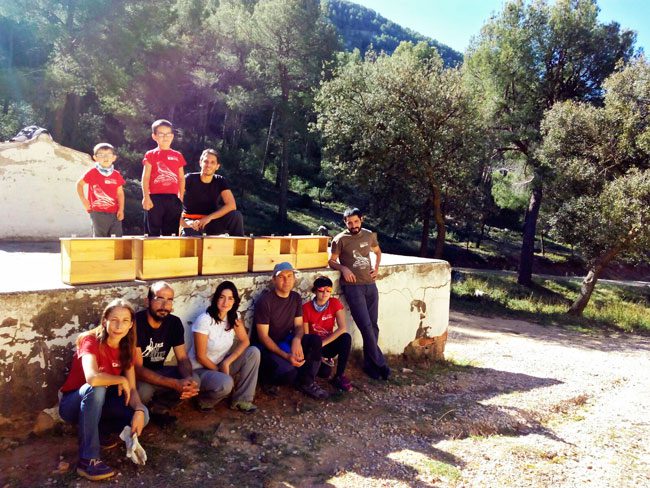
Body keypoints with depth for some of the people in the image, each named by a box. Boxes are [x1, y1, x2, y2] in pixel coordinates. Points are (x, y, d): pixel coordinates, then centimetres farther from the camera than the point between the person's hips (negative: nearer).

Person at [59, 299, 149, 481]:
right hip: (73, 403, -4)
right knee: (95, 389, -38)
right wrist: (121, 380, -26)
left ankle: (99, 431, 6)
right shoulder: (90, 341, -24)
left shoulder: (126, 349, -5)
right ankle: (88, 459, -30)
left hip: (98, 404, 5)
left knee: (142, 415, -20)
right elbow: (92, 378, -44)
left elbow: (132, 389, -9)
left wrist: (139, 410, -29)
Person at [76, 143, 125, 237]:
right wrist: (83, 199, -2)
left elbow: (120, 193, 9)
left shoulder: (116, 175, 6)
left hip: (114, 213, 3)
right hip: (98, 213, -3)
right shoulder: (92, 173, -2)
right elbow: (79, 184, 10)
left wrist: (121, 209, -1)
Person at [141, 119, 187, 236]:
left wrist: (181, 198, 5)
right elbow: (145, 178, -1)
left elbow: (181, 179, 12)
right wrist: (146, 197, -12)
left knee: (171, 233, 7)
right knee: (152, 233, 1)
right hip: (155, 198, -3)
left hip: (173, 199, 3)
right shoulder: (150, 155, 5)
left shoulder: (178, 156, 12)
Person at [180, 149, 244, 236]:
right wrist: (185, 223, -25)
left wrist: (209, 217, -20)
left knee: (236, 215, -22)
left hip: (211, 223, 3)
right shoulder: (189, 179, -6)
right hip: (191, 223, -3)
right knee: (189, 234, -40)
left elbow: (231, 205, -11)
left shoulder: (220, 181, 1)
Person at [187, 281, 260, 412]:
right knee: (226, 383, -36)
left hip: (221, 364, 6)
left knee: (254, 352, -16)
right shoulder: (204, 320, -24)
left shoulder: (233, 317, -6)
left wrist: (226, 363, -19)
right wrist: (220, 372, -10)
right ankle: (206, 400, 0)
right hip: (201, 369, -6)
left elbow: (245, 341, -7)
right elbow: (200, 356, -19)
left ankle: (241, 400, -6)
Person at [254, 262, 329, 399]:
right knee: (288, 372, -33)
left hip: (286, 341, 6)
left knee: (315, 340, -21)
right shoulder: (265, 301, -18)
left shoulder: (296, 298, 1)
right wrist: (286, 356, -29)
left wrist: (297, 339, -22)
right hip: (268, 347, -6)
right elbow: (263, 336, -18)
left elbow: (299, 325, 4)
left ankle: (307, 383, -8)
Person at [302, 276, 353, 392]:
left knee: (346, 338, -30)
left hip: (329, 344, 2)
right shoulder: (306, 308, -16)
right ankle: (321, 362, 12)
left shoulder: (335, 303, -12)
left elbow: (342, 328, -23)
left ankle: (339, 376, -15)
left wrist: (322, 343, -27)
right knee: (325, 372, -28)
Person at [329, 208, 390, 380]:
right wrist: (343, 268, -15)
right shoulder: (340, 239, -3)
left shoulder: (369, 235, 9)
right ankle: (380, 364, 4)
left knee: (373, 327, 6)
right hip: (353, 287, -5)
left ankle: (370, 365, 19)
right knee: (366, 327, -9)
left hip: (370, 285, 5)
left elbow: (378, 252, 26)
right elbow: (332, 261, 4)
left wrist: (376, 267, 10)